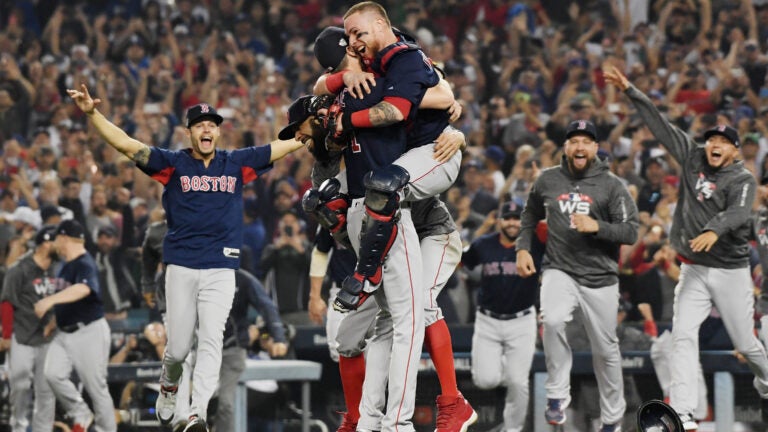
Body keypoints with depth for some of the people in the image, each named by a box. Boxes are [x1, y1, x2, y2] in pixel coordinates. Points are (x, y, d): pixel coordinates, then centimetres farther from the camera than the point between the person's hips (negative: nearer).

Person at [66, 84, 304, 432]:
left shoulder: (238, 163, 10)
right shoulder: (173, 164, 4)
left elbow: (288, 145, 13)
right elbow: (124, 144, -3)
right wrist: (92, 114, -16)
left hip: (221, 269, 0)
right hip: (181, 268, 0)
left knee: (211, 341, -13)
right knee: (178, 347, 3)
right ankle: (169, 385, 36)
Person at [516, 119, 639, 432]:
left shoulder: (611, 185, -4)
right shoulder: (547, 180, 4)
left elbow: (631, 232, -8)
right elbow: (530, 216, 21)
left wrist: (596, 227, -23)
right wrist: (523, 248, 7)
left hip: (600, 277, -1)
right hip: (559, 271, 1)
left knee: (605, 348, 6)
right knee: (552, 320, -29)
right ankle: (557, 394, -15)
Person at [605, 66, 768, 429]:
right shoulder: (692, 159, 4)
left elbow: (738, 213, -28)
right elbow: (659, 124, 5)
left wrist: (714, 230, -48)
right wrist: (630, 91, 2)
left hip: (730, 271, -3)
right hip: (693, 270, 3)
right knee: (683, 335, -12)